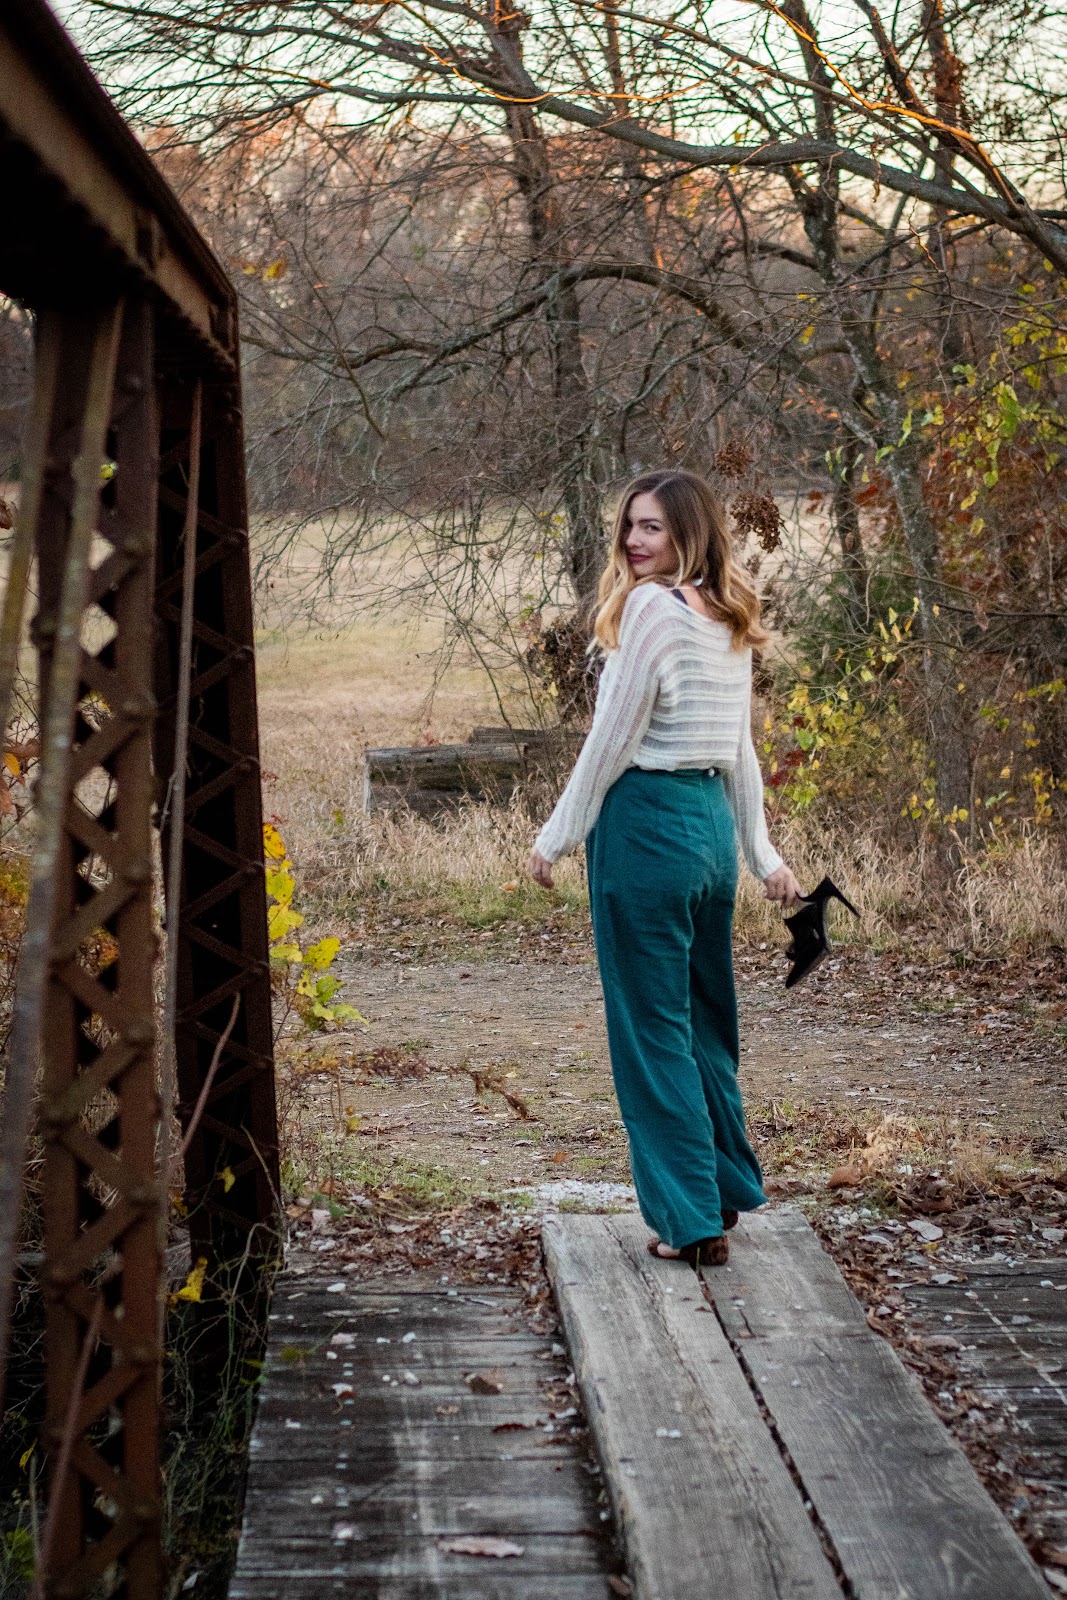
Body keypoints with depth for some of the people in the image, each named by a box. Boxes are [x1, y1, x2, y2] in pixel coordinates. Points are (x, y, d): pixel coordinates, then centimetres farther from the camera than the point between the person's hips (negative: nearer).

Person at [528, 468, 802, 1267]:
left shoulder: (653, 608, -14)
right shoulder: (729, 621, 11)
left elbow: (611, 741, -14)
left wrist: (556, 837, -6)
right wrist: (764, 853, 21)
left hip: (647, 825, -8)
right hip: (714, 822, 9)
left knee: (653, 1027, 0)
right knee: (706, 1018, 19)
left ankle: (692, 1218, 5)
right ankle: (729, 1186, 31)